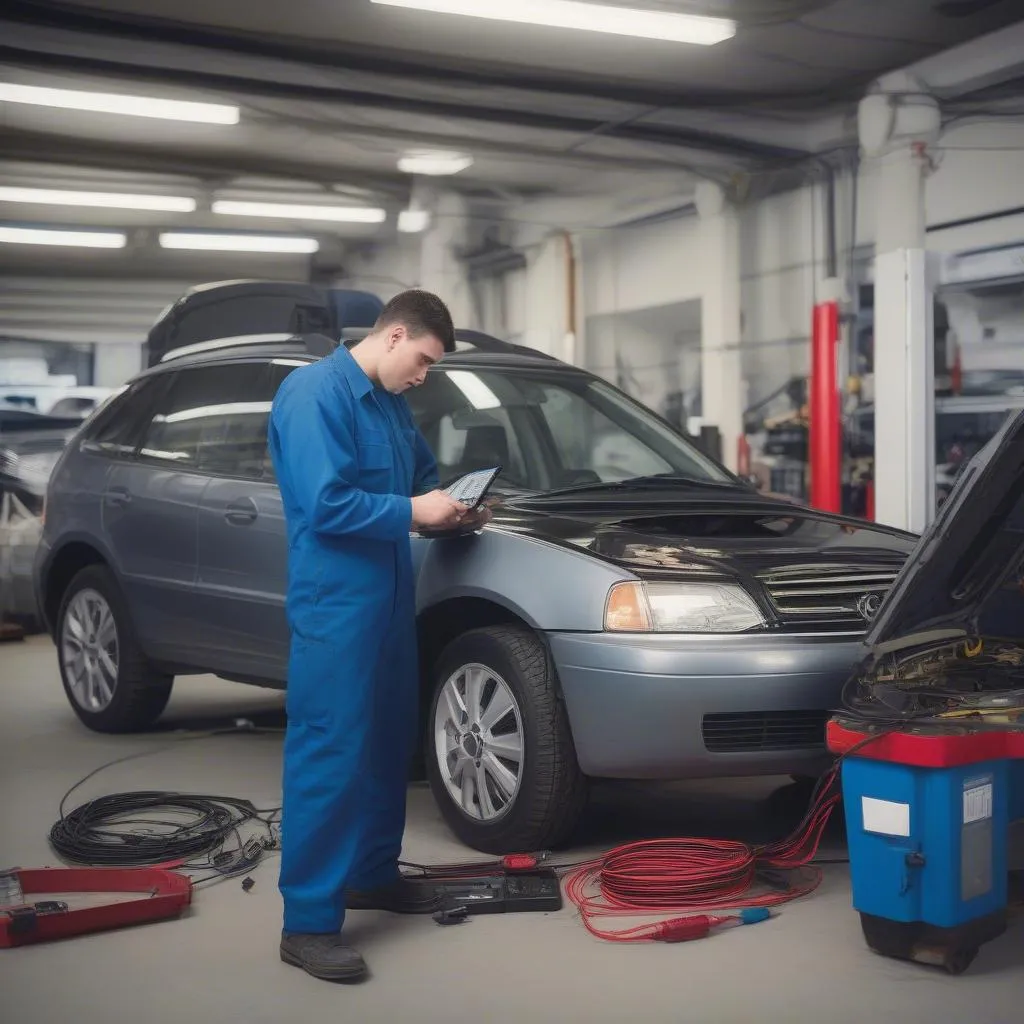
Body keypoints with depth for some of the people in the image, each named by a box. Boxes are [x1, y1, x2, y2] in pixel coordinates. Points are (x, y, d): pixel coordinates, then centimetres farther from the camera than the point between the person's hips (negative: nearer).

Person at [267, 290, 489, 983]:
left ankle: (373, 873, 32)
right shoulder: (314, 393, -14)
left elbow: (422, 476, 29)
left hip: (390, 598, 10)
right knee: (330, 754, -8)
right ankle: (309, 922, -3)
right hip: (335, 604, -10)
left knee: (390, 742, 17)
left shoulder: (392, 404, 14)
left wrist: (450, 510, 10)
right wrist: (413, 512, -15)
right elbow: (326, 504, -22)